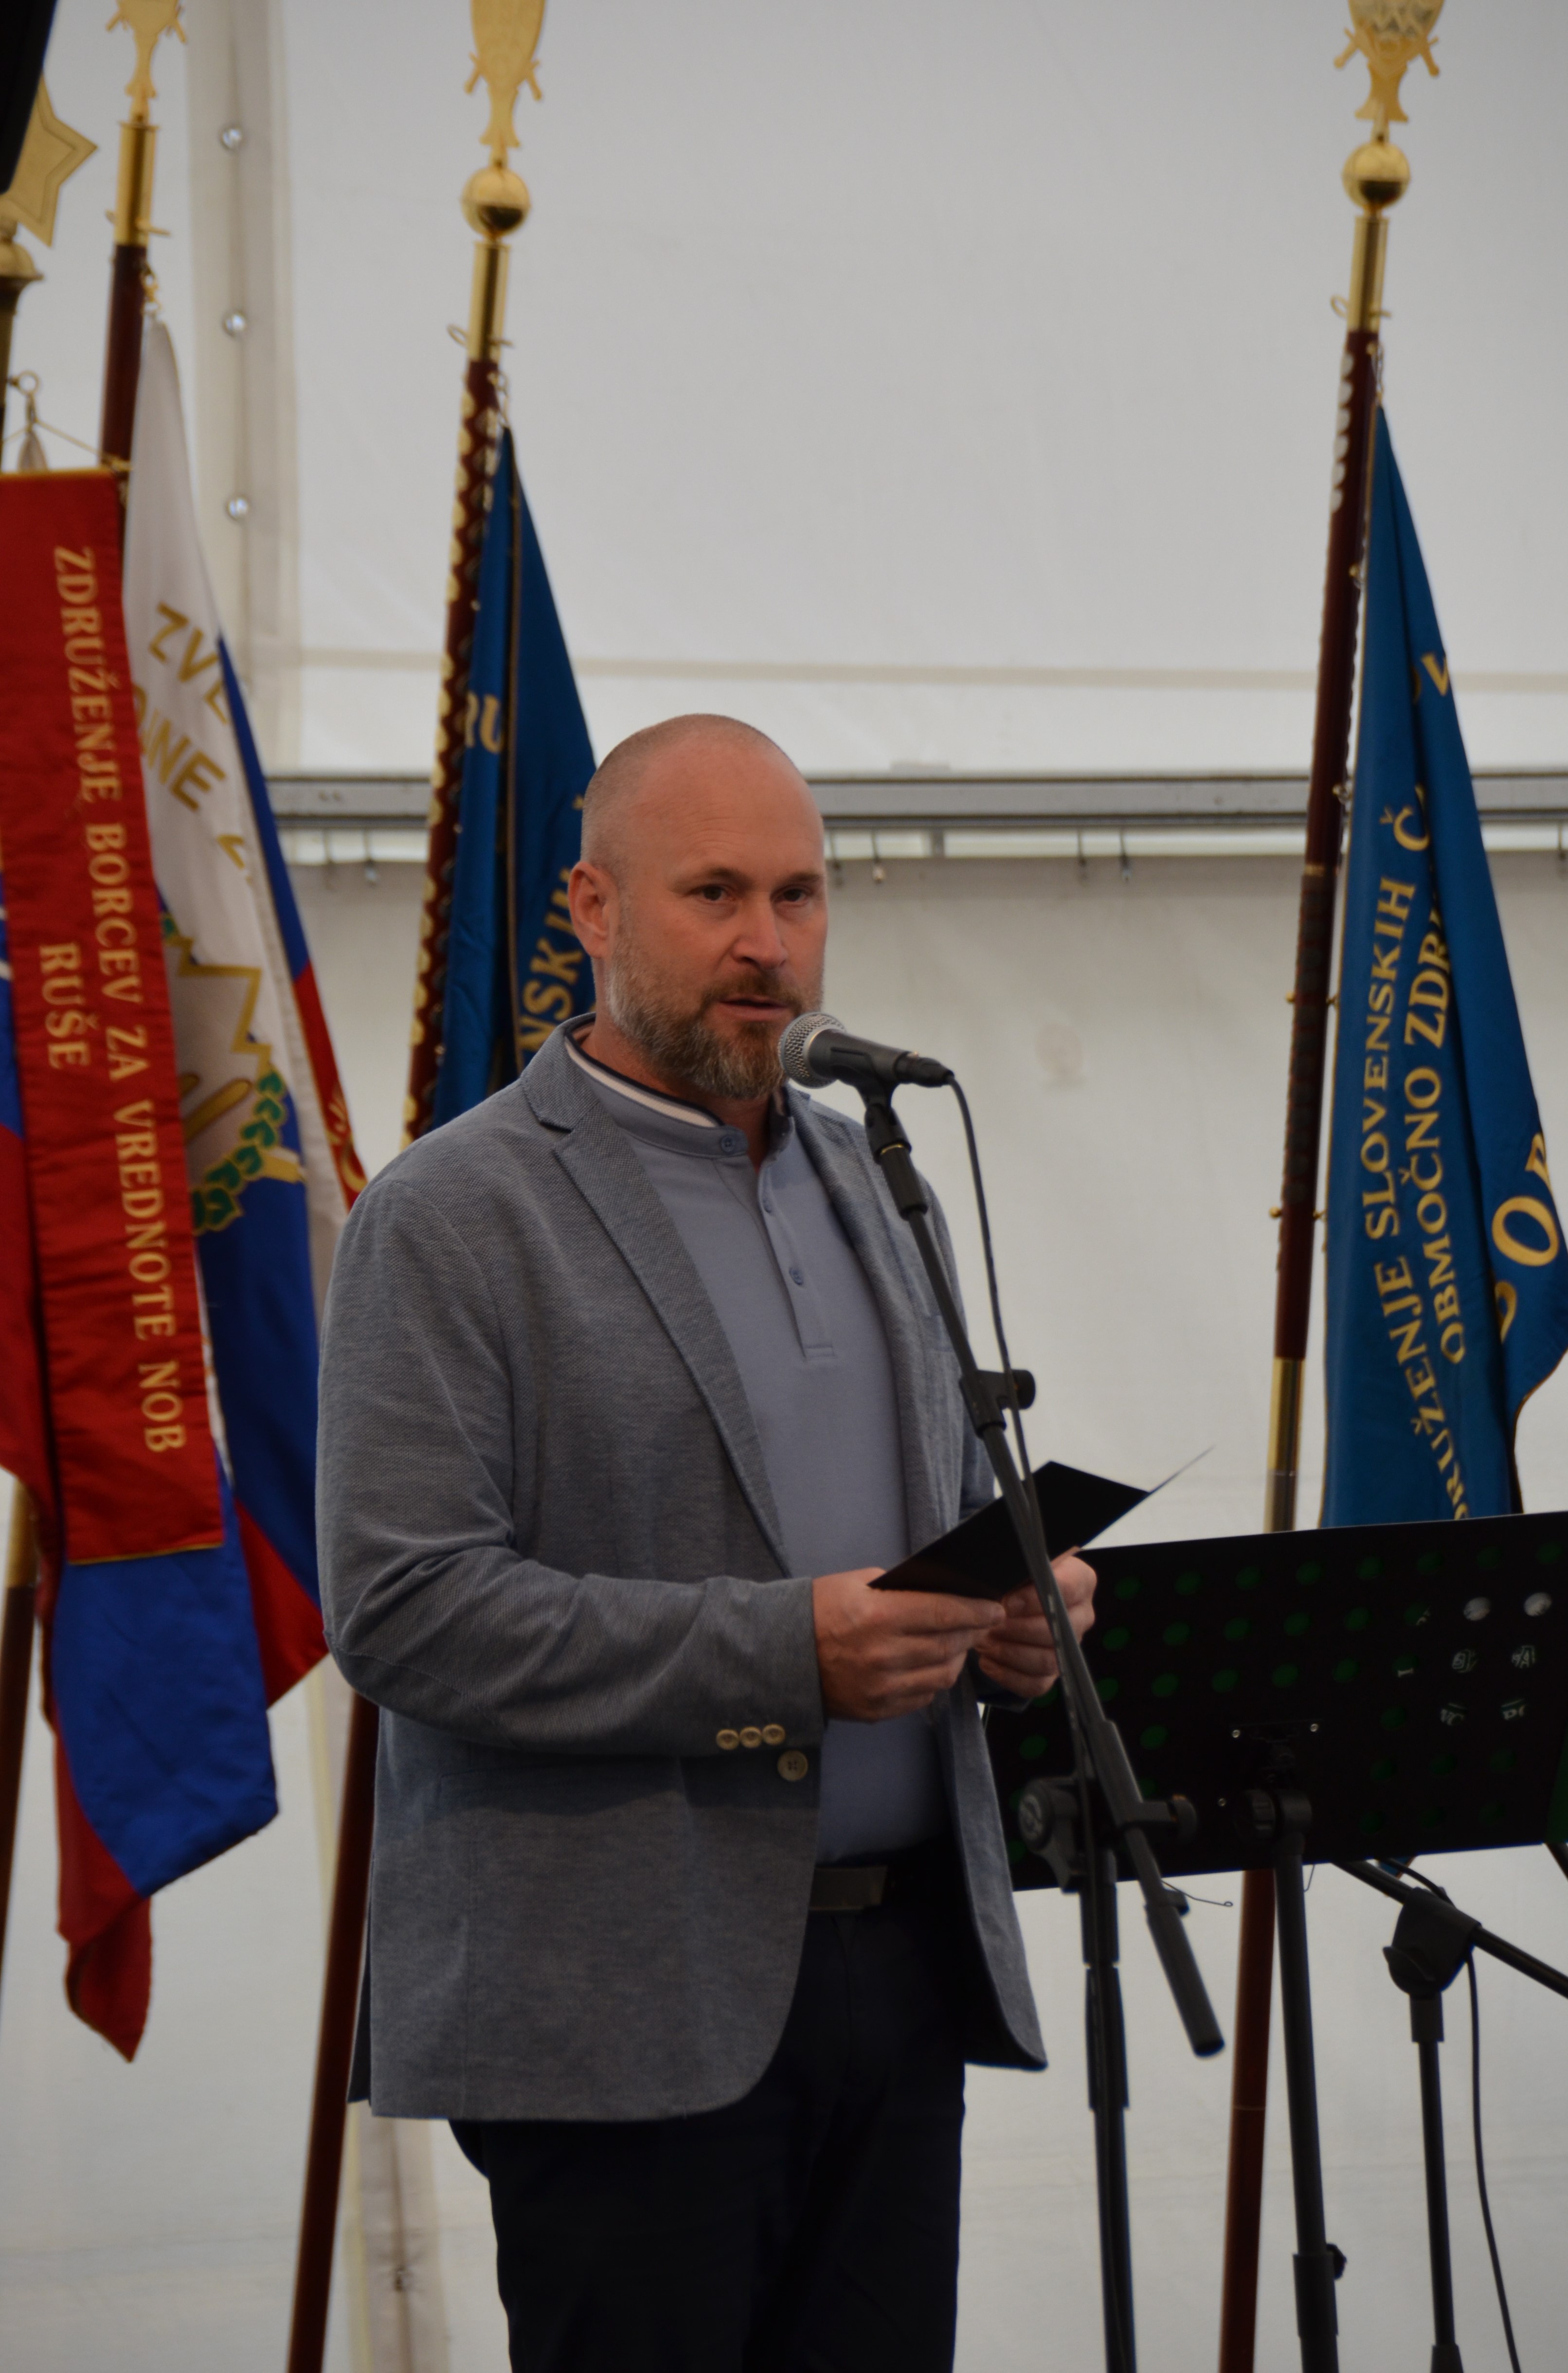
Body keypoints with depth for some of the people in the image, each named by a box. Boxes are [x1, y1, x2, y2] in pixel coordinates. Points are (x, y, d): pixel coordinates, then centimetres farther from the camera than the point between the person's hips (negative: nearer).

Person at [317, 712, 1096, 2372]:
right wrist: (780, 1652, -21)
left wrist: (1017, 1601, 1)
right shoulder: (451, 1219, -7)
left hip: (905, 1965, 6)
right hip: (627, 2008, -6)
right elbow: (402, 1611, -15)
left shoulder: (863, 1179, 16)